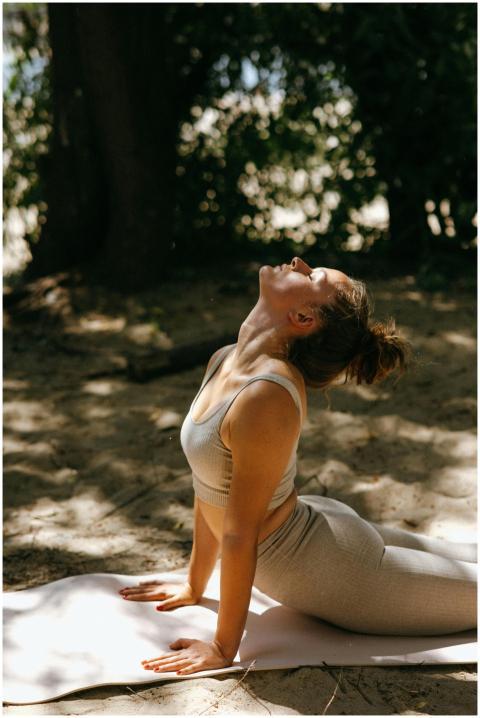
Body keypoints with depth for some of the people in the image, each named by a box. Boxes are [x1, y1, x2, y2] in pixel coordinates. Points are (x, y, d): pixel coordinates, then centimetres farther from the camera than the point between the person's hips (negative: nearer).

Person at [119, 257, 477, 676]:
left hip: (328, 570, -8)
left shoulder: (269, 395, -33)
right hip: (315, 527, 8)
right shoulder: (225, 361, -5)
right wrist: (194, 586, 12)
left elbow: (241, 531, -27)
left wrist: (223, 650, -18)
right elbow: (212, 489, 5)